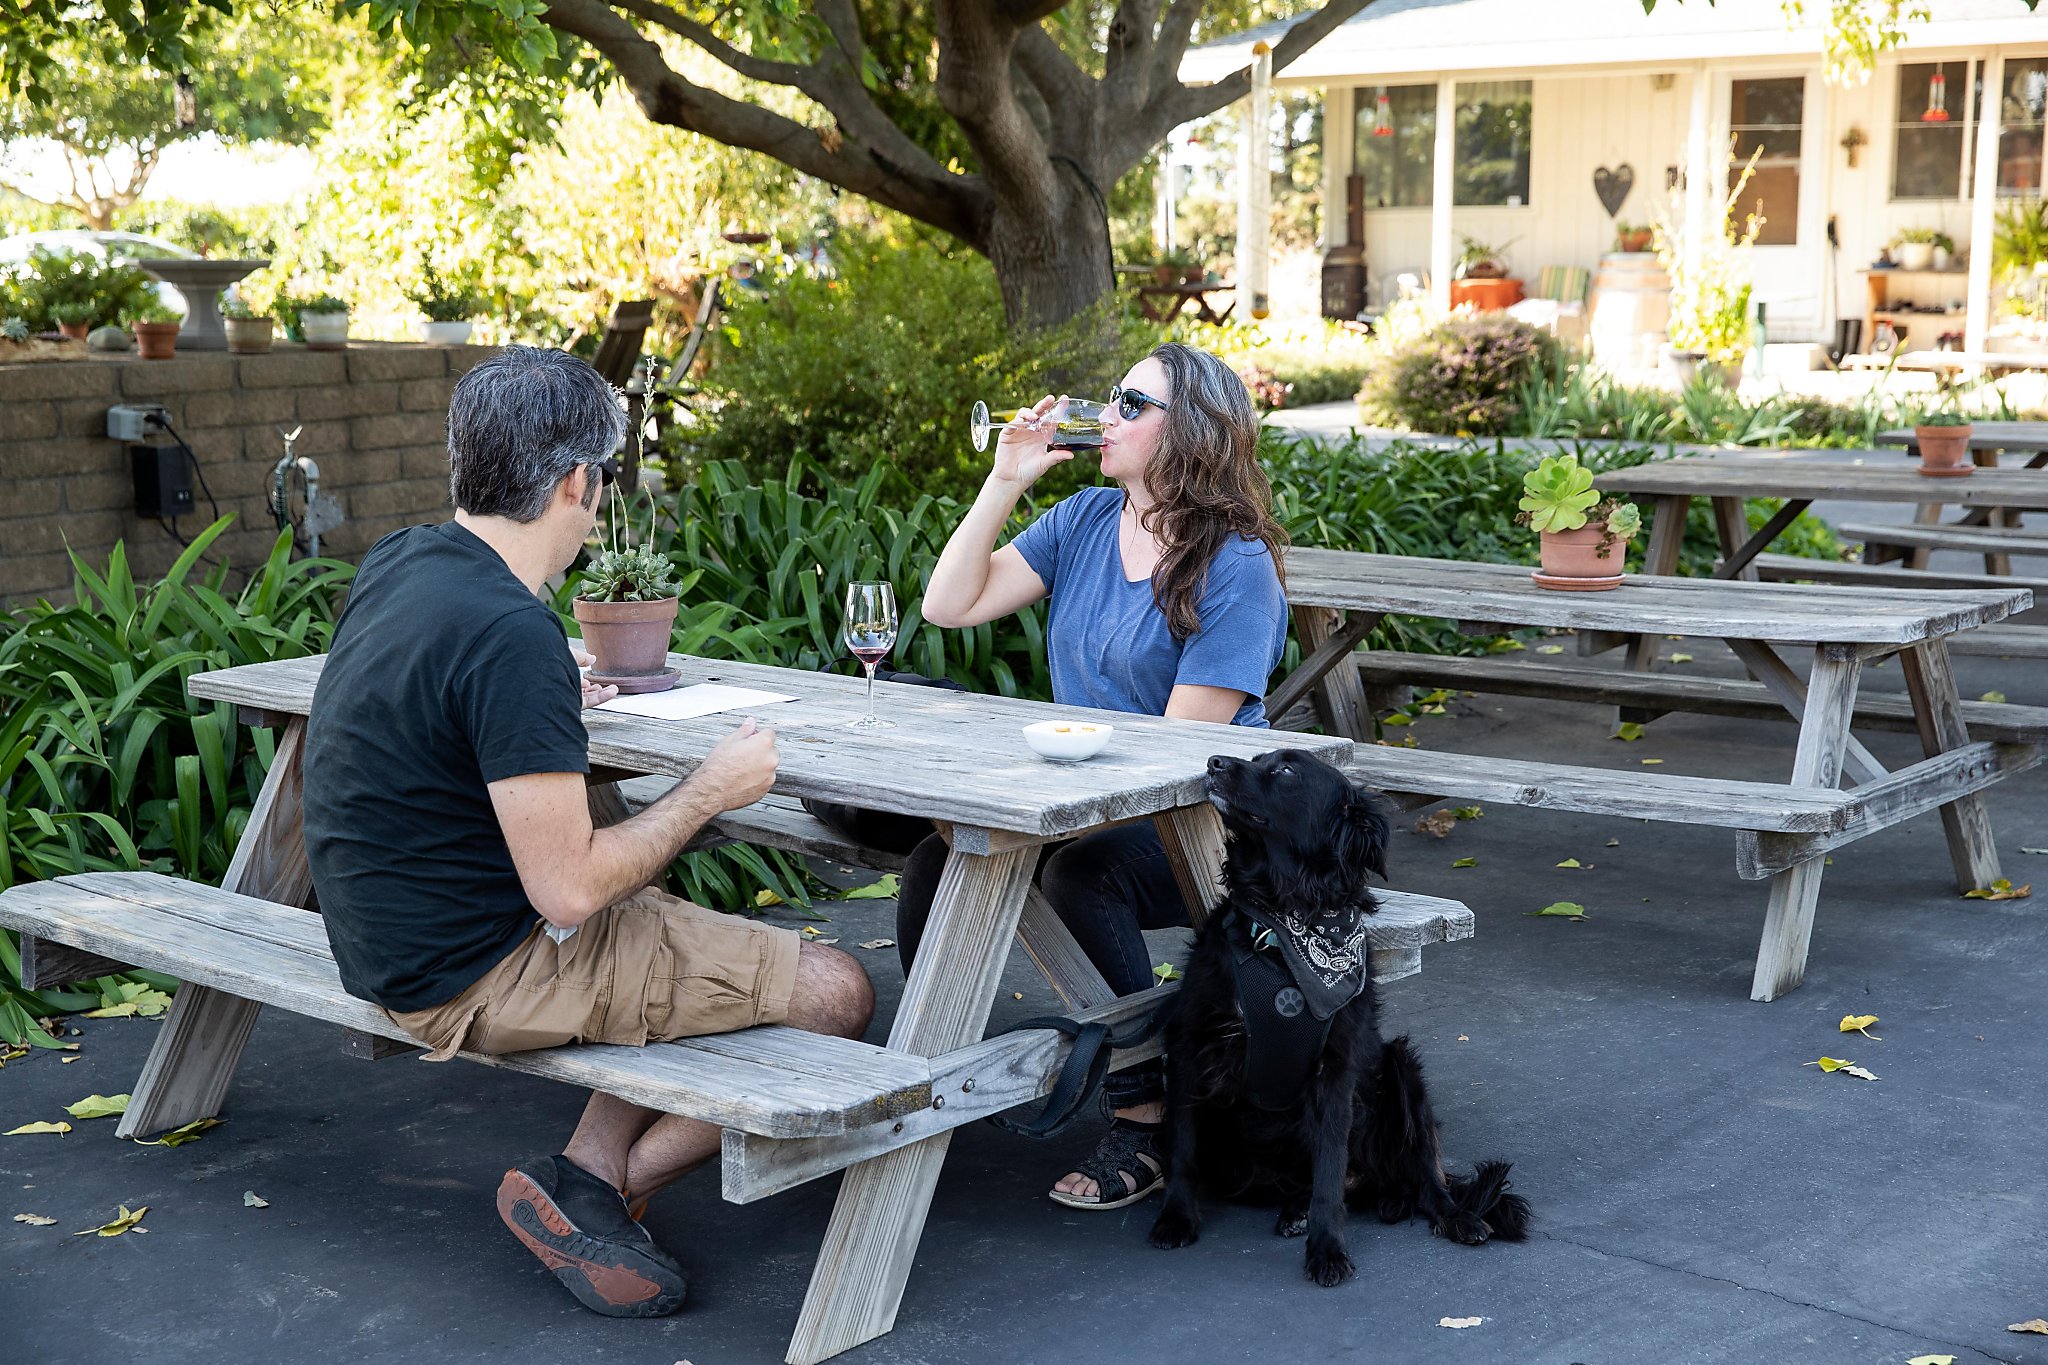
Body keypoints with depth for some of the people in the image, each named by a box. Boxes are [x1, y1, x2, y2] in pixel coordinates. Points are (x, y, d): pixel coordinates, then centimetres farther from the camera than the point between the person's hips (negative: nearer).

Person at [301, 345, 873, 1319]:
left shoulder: (399, 563, 2)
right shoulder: (513, 636, -26)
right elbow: (568, 890, -25)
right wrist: (710, 791, -11)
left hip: (394, 942, 10)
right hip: (477, 977, -10)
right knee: (835, 995, -7)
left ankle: (590, 1170, 10)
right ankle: (594, 1190, 5)